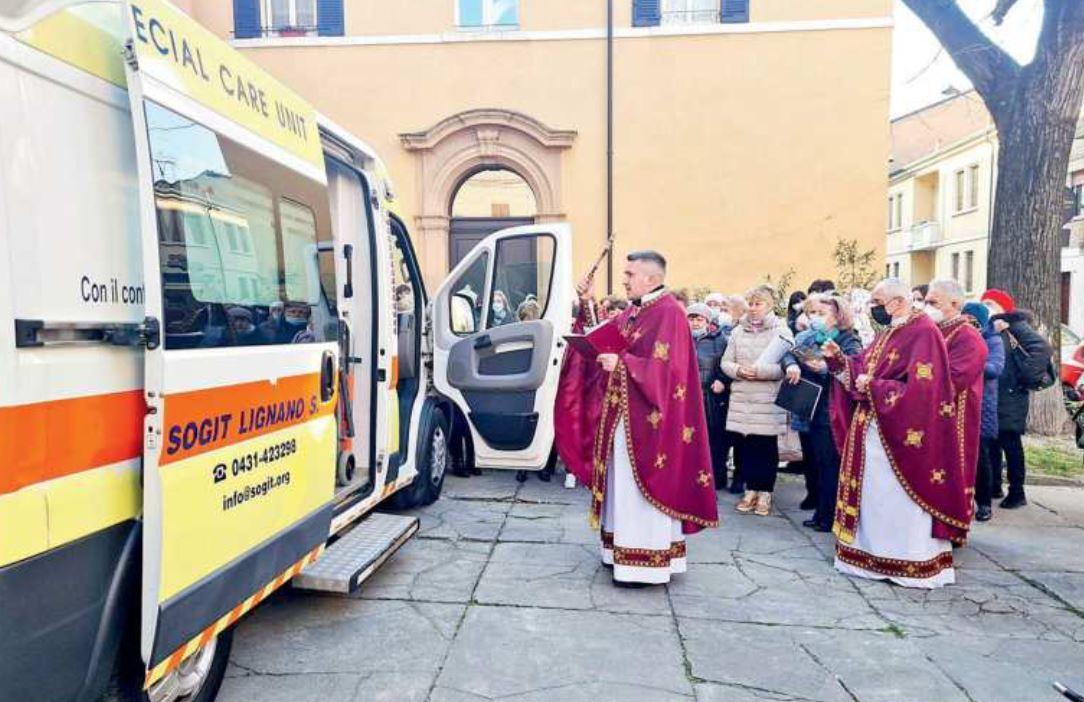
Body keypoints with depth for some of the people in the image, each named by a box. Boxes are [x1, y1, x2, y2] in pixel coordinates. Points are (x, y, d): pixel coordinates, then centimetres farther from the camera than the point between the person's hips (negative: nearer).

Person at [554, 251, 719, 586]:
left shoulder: (669, 313, -14)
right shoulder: (632, 312, 13)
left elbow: (663, 369, -21)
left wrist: (621, 364, -29)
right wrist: (587, 305, 6)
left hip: (646, 418, -9)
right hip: (622, 413, 9)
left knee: (641, 485, -3)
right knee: (623, 482, 15)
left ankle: (644, 562, 7)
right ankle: (623, 549, 27)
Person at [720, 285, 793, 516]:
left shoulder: (781, 331, -1)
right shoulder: (738, 331, 12)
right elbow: (725, 362, 10)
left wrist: (760, 371, -20)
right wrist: (738, 370, -10)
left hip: (768, 400, -4)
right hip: (741, 399, 4)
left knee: (766, 447, 3)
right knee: (741, 444, 6)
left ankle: (765, 492, 17)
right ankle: (750, 490, 21)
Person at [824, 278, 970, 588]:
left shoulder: (924, 332, -15)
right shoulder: (887, 333, 13)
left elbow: (921, 390, -23)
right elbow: (862, 370, 15)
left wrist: (873, 389, -19)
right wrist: (837, 359, 0)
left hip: (900, 435, -9)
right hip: (872, 430, 9)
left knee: (900, 500, 0)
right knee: (873, 494, 15)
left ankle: (914, 563, 13)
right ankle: (875, 555, 26)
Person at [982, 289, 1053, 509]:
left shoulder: (1015, 326, -8)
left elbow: (1042, 349, -19)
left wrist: (1025, 377, -18)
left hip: (1009, 397, -7)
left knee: (1010, 444, -1)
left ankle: (1017, 492, 8)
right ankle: (994, 486, 24)